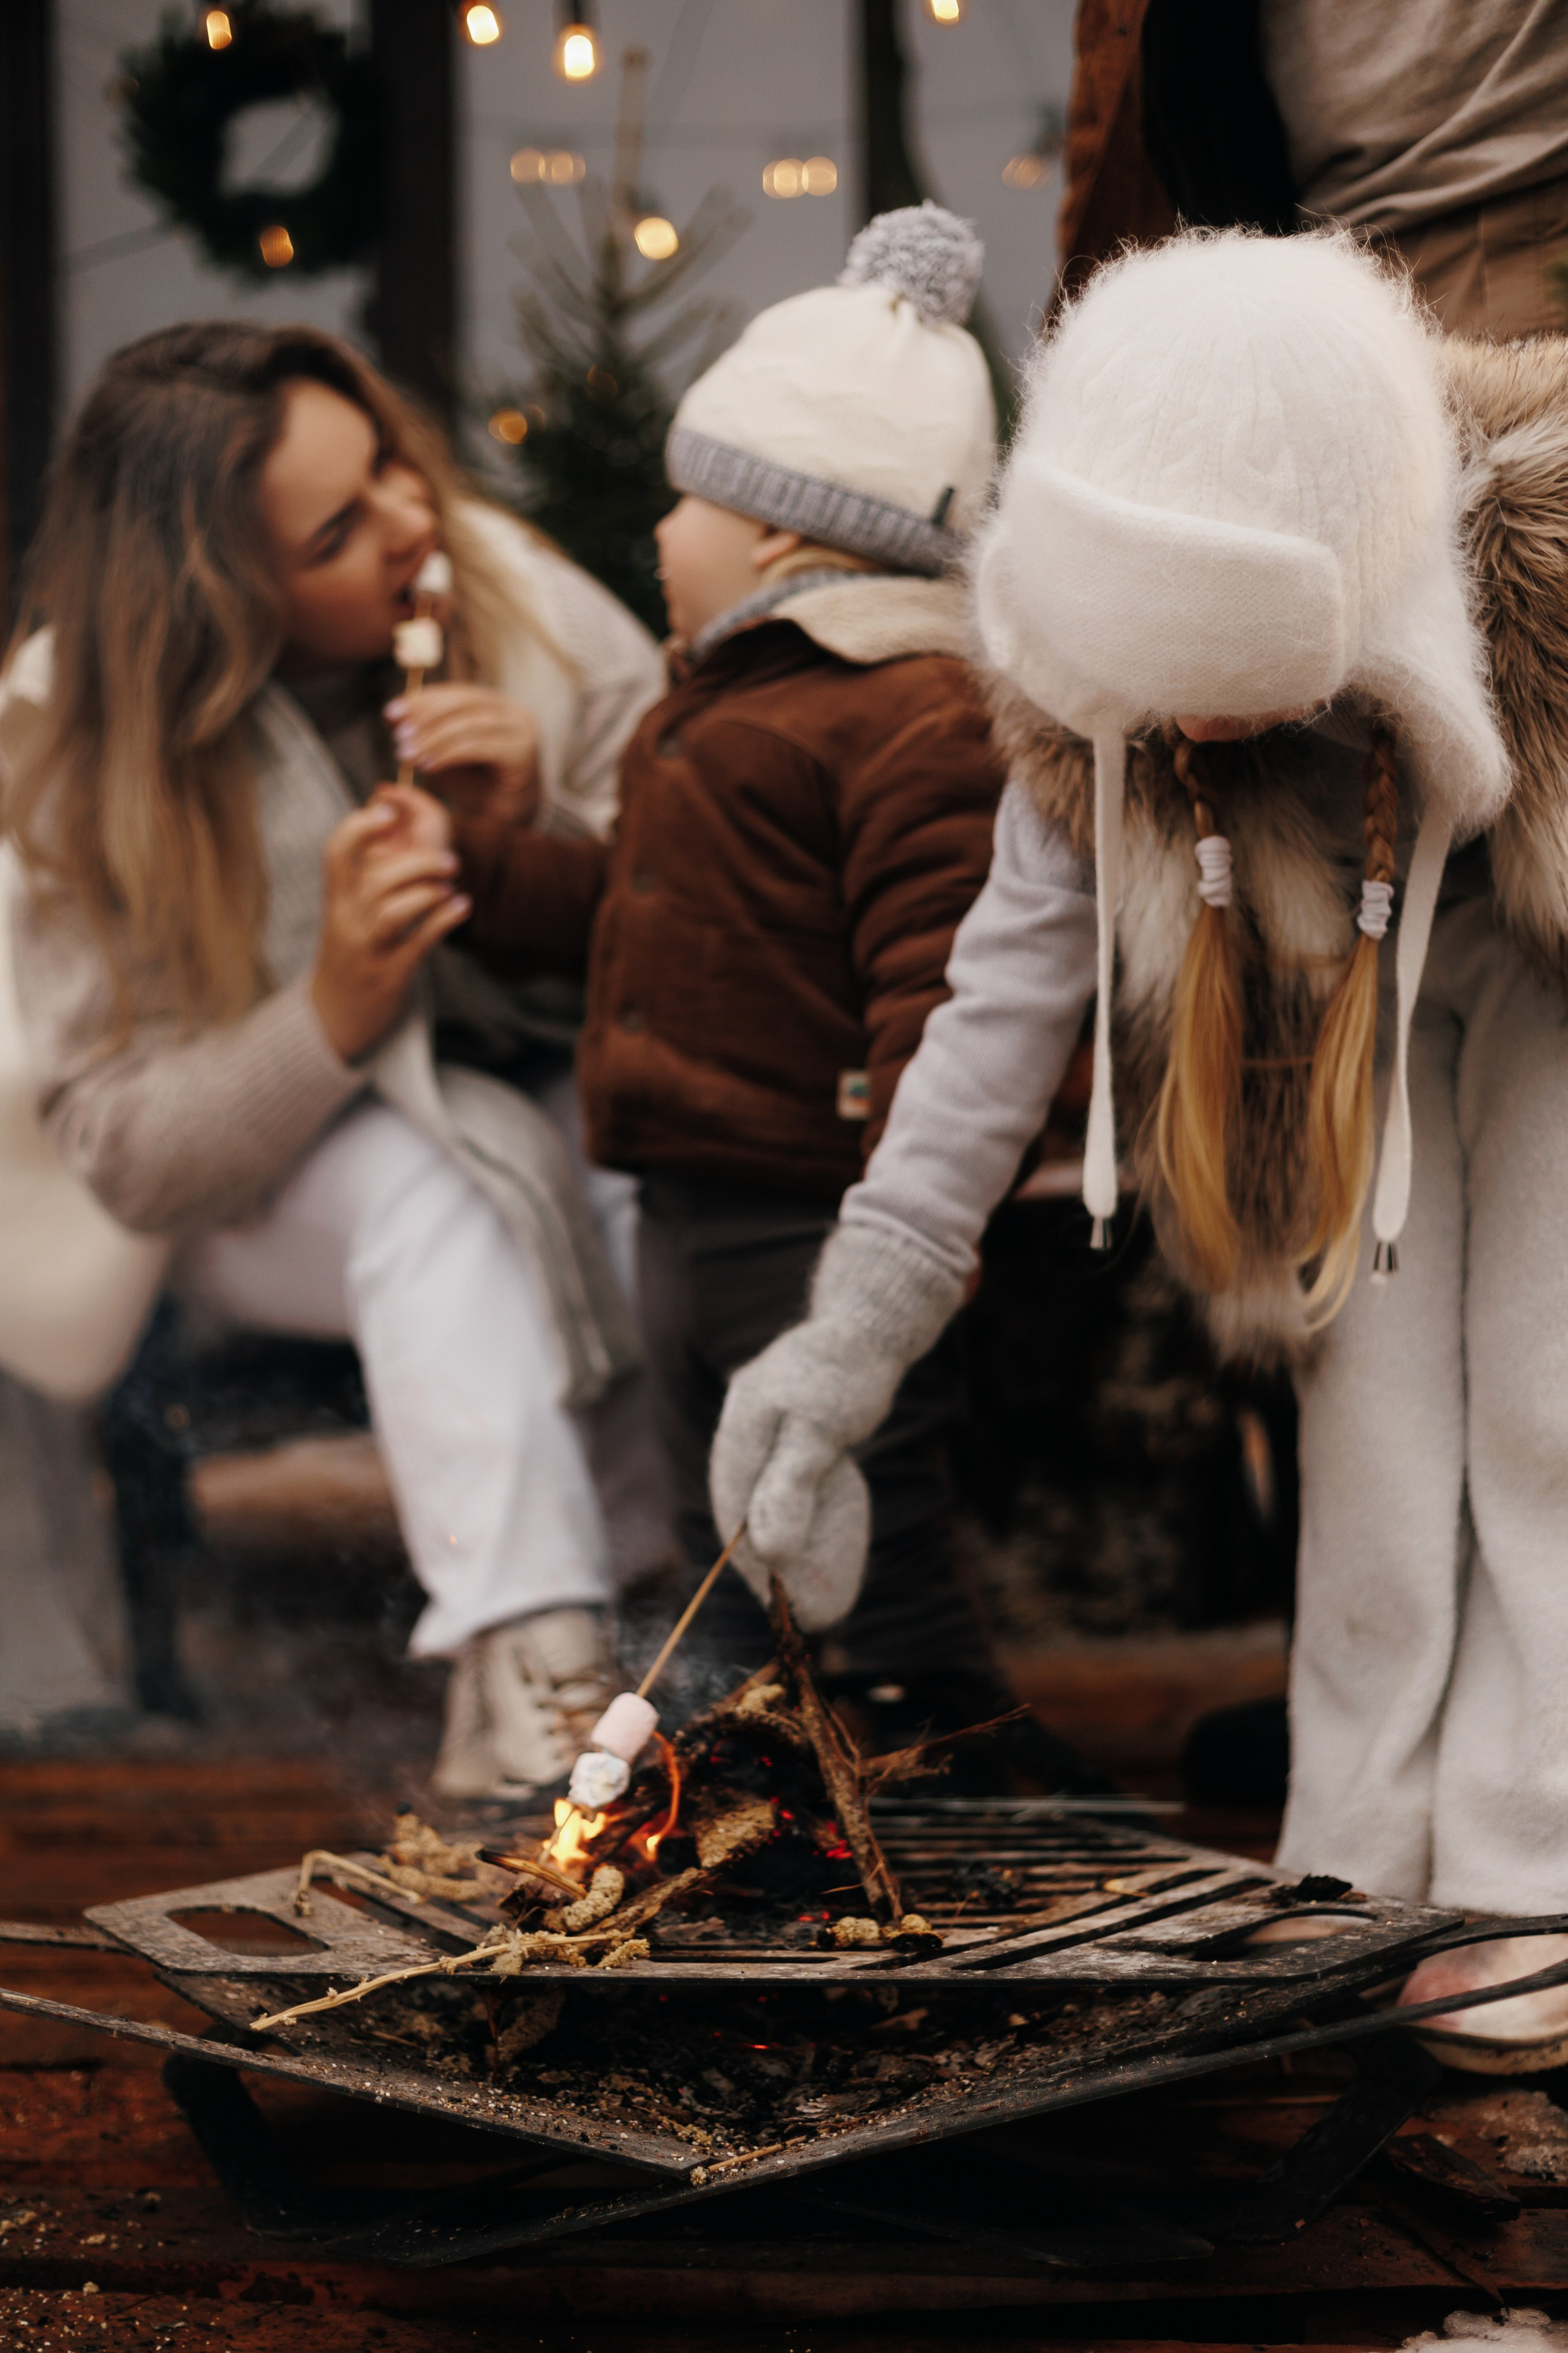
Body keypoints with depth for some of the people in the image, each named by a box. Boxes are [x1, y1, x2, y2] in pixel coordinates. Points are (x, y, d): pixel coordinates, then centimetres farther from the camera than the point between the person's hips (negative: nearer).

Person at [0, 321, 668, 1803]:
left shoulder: (515, 596, -11)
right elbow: (119, 1146, -17)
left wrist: (551, 816, -23)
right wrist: (333, 1012, -33)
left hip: (554, 1098, 3)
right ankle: (534, 1662, -47)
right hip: (265, 1192, -3)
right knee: (438, 1186, -36)